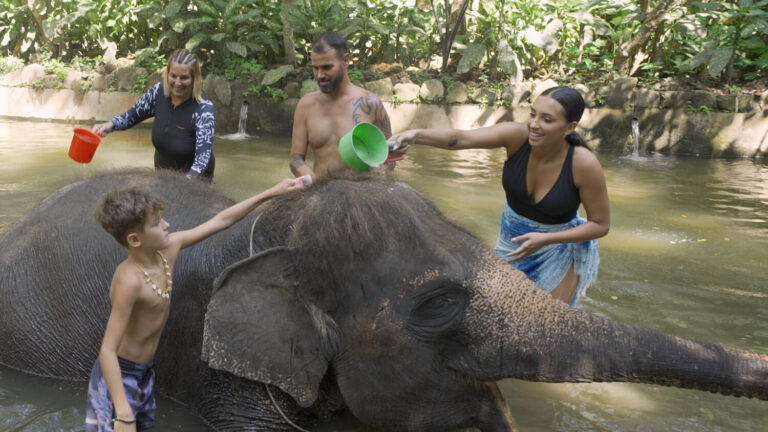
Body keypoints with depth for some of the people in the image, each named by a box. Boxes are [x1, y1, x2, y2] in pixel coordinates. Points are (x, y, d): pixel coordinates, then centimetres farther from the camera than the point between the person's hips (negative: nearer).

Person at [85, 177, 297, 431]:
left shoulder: (168, 248, -8)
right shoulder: (130, 280, -31)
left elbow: (221, 221, 1)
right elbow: (108, 350, -32)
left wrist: (272, 192, 3)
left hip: (144, 372, 8)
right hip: (118, 375, -8)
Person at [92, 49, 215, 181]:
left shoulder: (203, 109, -27)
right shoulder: (158, 91, -14)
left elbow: (203, 157, -35)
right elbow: (133, 114, 2)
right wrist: (110, 125, -18)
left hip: (193, 176, -4)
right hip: (162, 170, 4)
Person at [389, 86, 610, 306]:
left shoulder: (584, 164, -27)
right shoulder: (517, 136, -23)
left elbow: (600, 224, -16)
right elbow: (461, 138, -37)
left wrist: (545, 239, -28)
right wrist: (416, 135, -55)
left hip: (557, 251, -3)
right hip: (511, 241, 3)